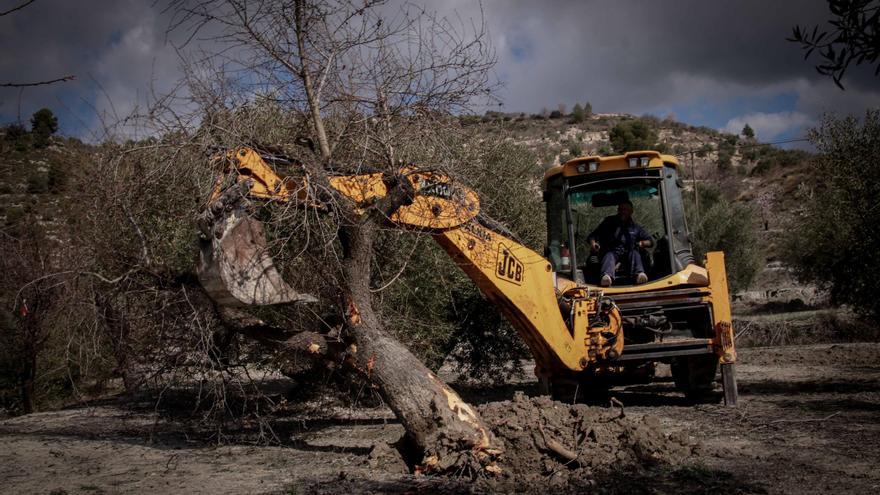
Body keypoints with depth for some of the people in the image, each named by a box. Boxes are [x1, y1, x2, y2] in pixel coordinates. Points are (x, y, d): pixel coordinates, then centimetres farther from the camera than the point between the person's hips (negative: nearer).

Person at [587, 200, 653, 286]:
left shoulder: (635, 227, 23)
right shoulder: (609, 222, 19)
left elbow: (650, 242, 20)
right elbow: (592, 236, 15)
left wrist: (642, 243, -4)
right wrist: (593, 243, -10)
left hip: (628, 253, 2)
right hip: (612, 252, -2)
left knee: (635, 254, -31)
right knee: (609, 256, -35)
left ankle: (640, 274, -61)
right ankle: (607, 276, -68)